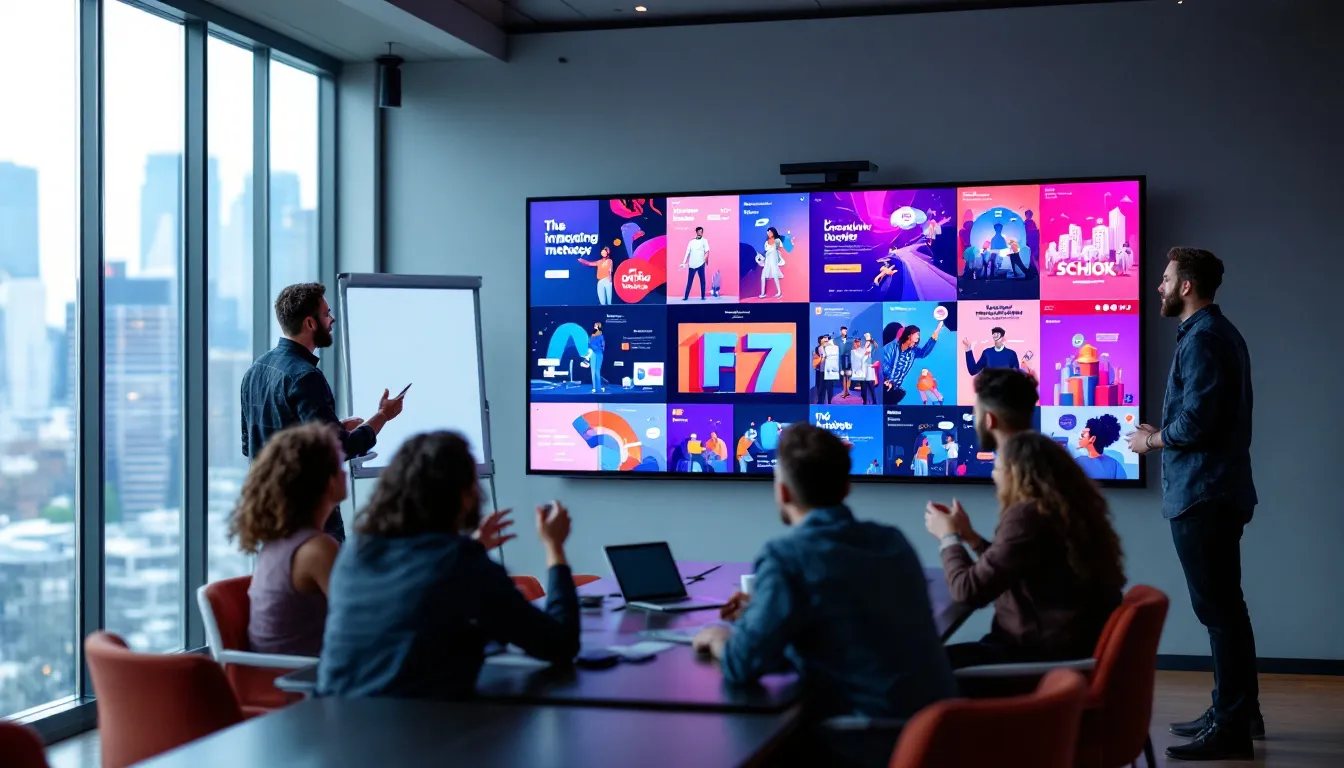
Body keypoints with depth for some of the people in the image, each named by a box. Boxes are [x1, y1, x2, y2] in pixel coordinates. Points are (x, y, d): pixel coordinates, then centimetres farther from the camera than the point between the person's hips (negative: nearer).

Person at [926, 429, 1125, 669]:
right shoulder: (1067, 509, 10)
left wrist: (949, 537, 0)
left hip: (1048, 654, -10)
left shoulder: (1026, 516, -18)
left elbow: (969, 590, -16)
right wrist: (969, 536, 22)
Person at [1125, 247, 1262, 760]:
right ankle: (1236, 712, 26)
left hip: (1204, 495, -11)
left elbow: (1196, 422, -23)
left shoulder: (1202, 339, -16)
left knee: (1219, 609, -8)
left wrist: (1152, 440, -7)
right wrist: (1163, 435, 12)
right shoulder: (1219, 333, 18)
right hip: (1217, 491, 11)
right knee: (1225, 607, 17)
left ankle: (1231, 728, -6)